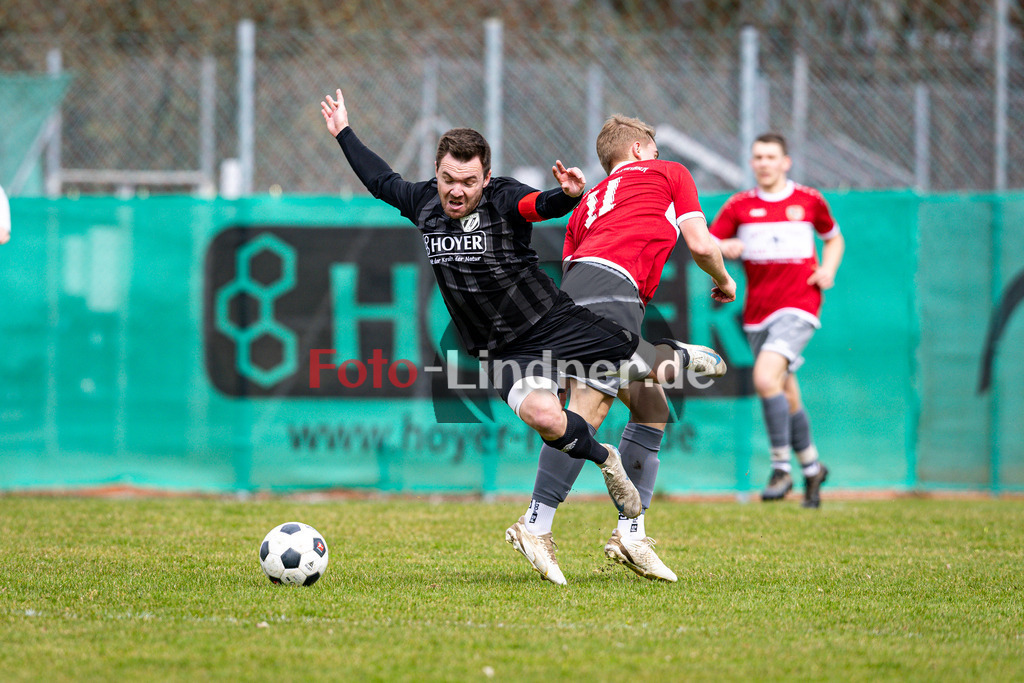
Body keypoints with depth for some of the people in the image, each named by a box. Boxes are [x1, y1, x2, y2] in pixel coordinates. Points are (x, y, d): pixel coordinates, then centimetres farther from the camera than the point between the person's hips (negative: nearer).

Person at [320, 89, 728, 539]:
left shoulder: (504, 199, -13)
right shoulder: (424, 204, 1)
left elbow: (544, 205, -35)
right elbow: (382, 181, 21)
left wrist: (569, 195, -58)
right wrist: (343, 133, 28)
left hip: (556, 321, -2)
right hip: (504, 351, 2)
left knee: (658, 371, 2)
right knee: (542, 416, -31)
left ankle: (679, 356, 43)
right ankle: (604, 461, -1)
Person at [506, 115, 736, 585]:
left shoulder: (589, 201, 35)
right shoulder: (668, 174, 21)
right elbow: (700, 244, 12)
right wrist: (724, 281, 30)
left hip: (575, 288, 8)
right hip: (613, 287, -8)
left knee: (653, 409, 13)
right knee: (588, 409, -17)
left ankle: (630, 534, 5)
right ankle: (535, 526, -27)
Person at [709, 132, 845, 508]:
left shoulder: (809, 201, 4)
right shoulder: (739, 206, 5)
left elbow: (834, 239, 20)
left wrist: (828, 270, 1)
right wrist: (723, 248, -19)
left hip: (798, 307, -4)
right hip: (758, 312, 4)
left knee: (765, 378, -24)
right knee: (787, 398, 9)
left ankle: (782, 467, -15)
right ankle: (811, 467, 29)